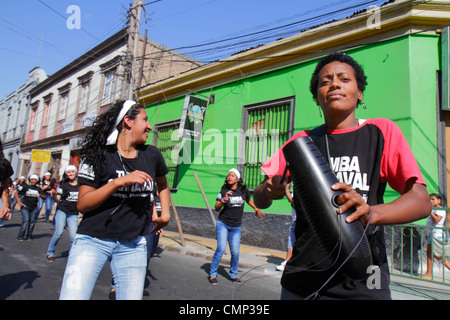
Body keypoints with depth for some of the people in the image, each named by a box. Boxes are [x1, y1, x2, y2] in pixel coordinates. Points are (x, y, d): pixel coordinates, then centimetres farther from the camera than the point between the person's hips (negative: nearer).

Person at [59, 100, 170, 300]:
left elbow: (162, 184, 24)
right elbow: (82, 204, -9)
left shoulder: (152, 155, 4)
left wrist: (165, 214, 15)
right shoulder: (98, 154, -5)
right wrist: (119, 181, -20)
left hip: (133, 245, 3)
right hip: (93, 240, -3)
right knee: (73, 295, -10)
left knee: (131, 296, 3)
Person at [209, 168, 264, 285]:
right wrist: (224, 199, -19)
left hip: (236, 227, 2)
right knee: (221, 248, -14)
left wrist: (256, 209, 28)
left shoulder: (243, 190, 0)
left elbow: (248, 200, 23)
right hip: (222, 224, -2)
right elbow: (217, 208, -5)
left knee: (235, 253, -1)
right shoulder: (224, 191, -4)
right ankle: (213, 274, 4)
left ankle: (233, 274, 23)